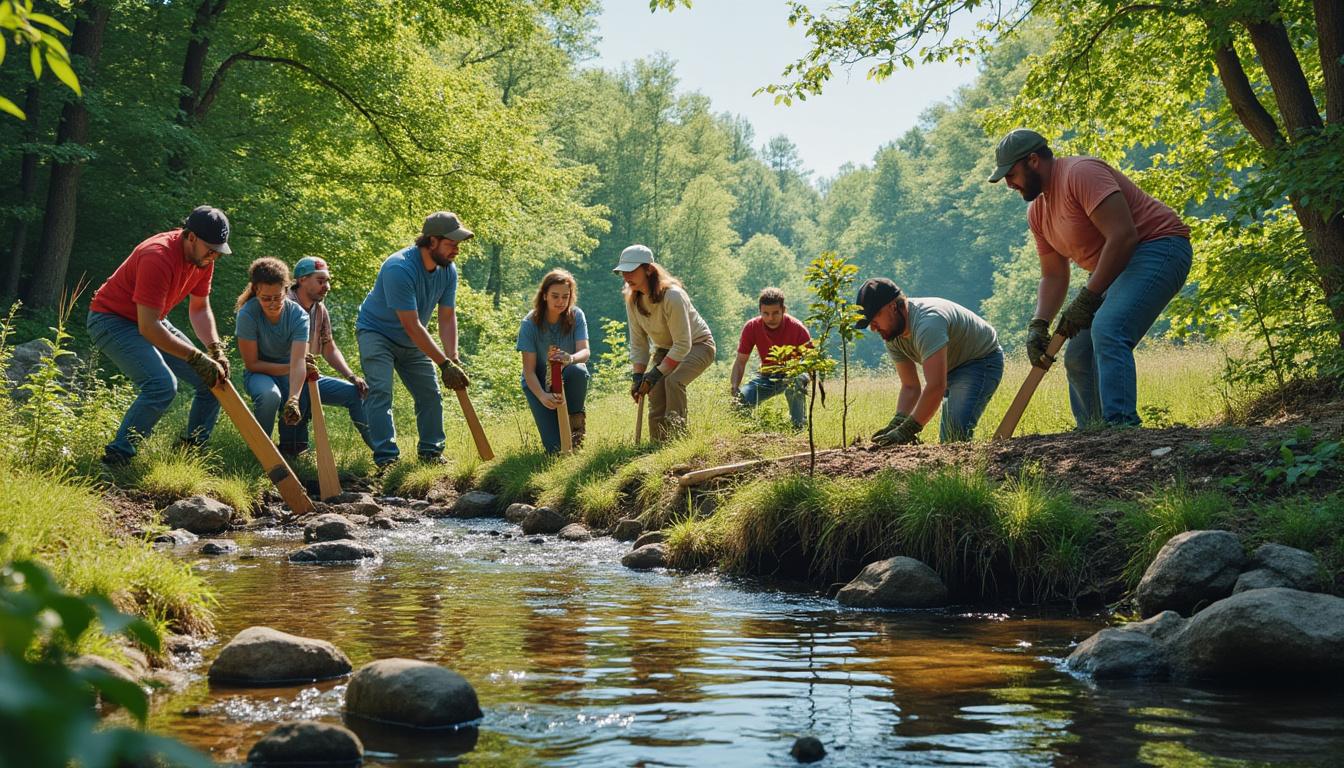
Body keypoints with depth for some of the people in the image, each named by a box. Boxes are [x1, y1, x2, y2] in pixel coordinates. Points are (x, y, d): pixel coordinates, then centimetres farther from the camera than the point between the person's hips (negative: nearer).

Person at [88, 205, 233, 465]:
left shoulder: (203, 257, -5)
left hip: (151, 320, 9)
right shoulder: (158, 258, -32)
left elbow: (200, 309, 5)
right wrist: (197, 357, -32)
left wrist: (216, 350, -12)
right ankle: (116, 457, -20)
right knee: (162, 385, -30)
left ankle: (193, 447, 14)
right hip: (112, 320, -9)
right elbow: (148, 327, -33)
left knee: (214, 380, 2)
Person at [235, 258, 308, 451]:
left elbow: (298, 361, -33)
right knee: (269, 394, -35)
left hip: (288, 372, 2)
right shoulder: (247, 315, -24)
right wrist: (290, 368, -24)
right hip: (259, 372, -2)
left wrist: (293, 399, -48)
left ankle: (288, 448, 6)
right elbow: (252, 364, -17)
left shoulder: (298, 315, -22)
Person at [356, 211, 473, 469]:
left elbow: (447, 317, -7)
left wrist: (453, 358, -22)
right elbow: (412, 326, -34)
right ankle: (386, 457, -24)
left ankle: (431, 452, 16)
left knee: (430, 394, 5)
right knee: (380, 391, -21)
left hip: (412, 342, 7)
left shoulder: (448, 270, -10)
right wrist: (445, 363, -34)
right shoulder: (399, 268, -34)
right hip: (376, 333, -7)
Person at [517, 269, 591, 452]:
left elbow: (585, 351, -24)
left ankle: (575, 422, -9)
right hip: (539, 383, -2)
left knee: (578, 371, -37)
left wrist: (570, 359, -49)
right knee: (555, 447, -16)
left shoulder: (576, 316, -12)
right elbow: (529, 371, -20)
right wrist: (542, 396, -39)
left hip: (567, 380, 2)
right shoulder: (530, 324, -18)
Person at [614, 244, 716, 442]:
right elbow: (638, 343, -4)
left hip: (697, 345, -6)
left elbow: (683, 344, -30)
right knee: (655, 389, -16)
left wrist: (655, 374, -30)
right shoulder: (632, 300, -10)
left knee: (673, 380, -31)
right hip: (666, 349, 6)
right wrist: (638, 376, -16)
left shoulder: (672, 295, -32)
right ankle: (658, 444, -3)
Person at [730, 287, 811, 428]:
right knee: (739, 400, -21)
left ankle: (799, 426, -21)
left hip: (791, 374, -3)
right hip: (766, 376, 3)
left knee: (798, 380, -40)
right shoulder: (751, 327, -14)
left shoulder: (797, 329, -22)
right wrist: (734, 386, -25)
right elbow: (741, 361, -6)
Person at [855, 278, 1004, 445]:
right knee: (947, 438, 14)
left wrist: (907, 430, -40)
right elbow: (910, 387, -5)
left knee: (958, 427, -28)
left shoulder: (928, 322, -37)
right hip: (952, 368, 9)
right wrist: (897, 423, -23)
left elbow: (936, 387, -42)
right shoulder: (892, 336, -9)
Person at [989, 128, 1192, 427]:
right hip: (1113, 271, 10)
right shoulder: (1038, 211, 12)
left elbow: (1123, 236, -25)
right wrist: (1038, 324, -5)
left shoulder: (1081, 173, -17)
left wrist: (1086, 299, -22)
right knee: (1078, 358, 6)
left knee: (1108, 332, -30)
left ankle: (1119, 424, -38)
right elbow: (1053, 276, 13)